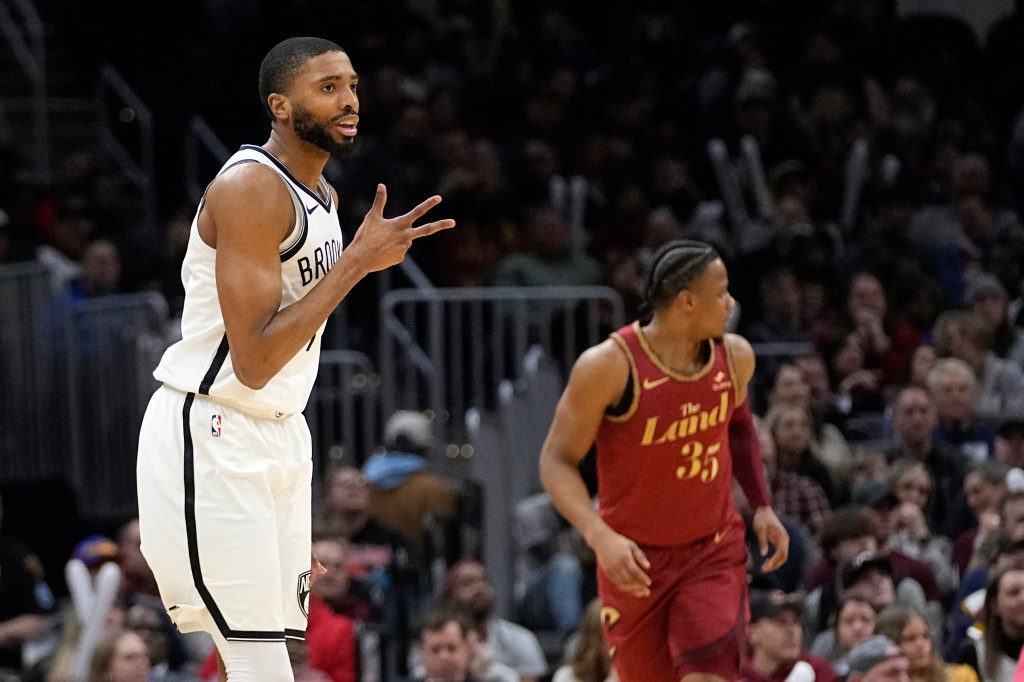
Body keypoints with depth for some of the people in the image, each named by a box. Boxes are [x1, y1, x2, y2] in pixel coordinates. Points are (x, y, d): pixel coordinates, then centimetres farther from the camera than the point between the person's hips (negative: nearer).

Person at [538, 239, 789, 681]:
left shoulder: (734, 356, -3)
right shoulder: (611, 365, -19)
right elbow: (557, 462, -15)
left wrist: (762, 505, 9)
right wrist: (600, 537, -29)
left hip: (714, 550, 3)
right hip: (635, 561, -2)